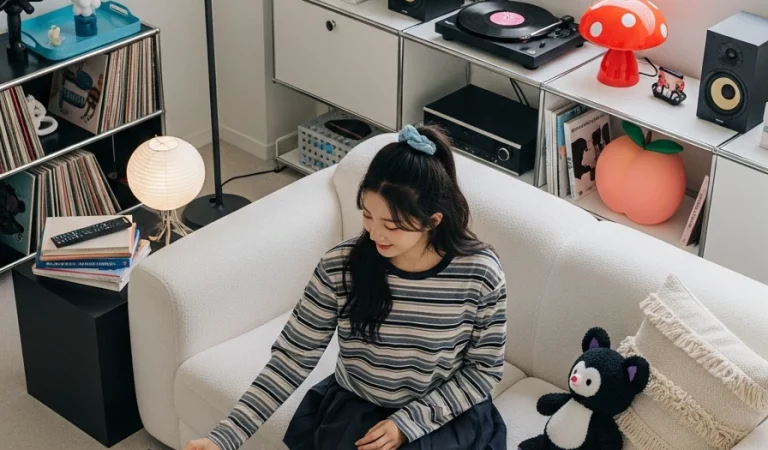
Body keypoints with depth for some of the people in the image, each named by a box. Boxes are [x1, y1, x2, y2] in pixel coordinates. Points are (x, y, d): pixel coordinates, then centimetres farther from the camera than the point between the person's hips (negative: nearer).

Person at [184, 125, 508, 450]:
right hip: (355, 408, 1)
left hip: (445, 418, -1)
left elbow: (485, 369, -5)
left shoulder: (479, 273, -17)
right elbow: (294, 358, -11)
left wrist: (409, 422, -16)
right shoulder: (339, 268, -15)